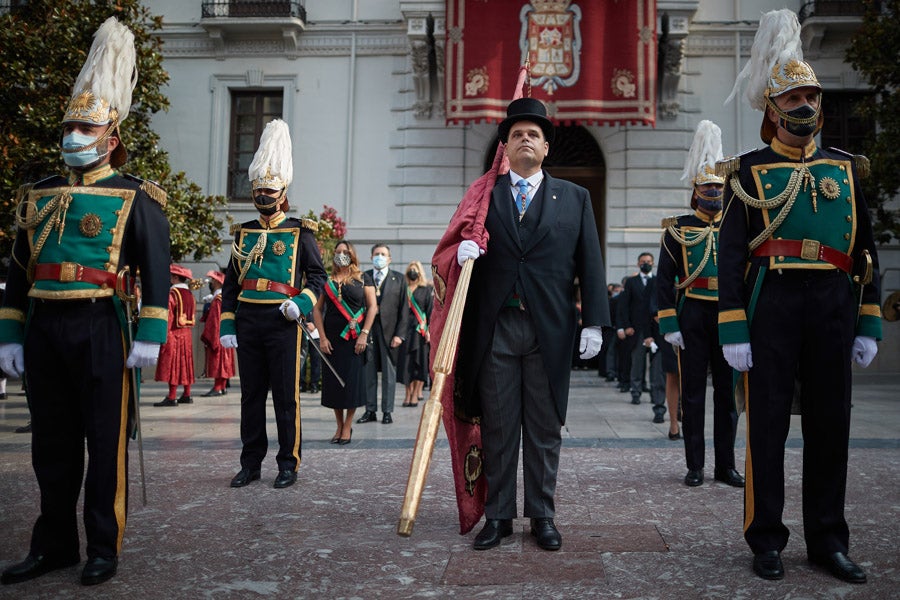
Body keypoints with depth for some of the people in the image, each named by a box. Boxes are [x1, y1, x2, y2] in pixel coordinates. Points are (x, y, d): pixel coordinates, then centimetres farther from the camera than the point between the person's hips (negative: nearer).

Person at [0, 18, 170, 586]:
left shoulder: (134, 198, -1)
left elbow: (157, 272, -7)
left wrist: (150, 336, -13)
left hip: (100, 328, -5)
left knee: (105, 441, 3)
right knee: (52, 443, 12)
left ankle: (104, 548, 15)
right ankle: (54, 544, 25)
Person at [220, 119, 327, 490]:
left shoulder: (299, 232, 2)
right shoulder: (244, 234, 12)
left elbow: (318, 276, 1)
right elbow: (230, 284, 13)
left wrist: (301, 304, -17)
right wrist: (227, 326, 6)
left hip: (282, 323, -4)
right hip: (247, 323, 4)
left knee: (285, 396, 1)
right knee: (251, 394, 9)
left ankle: (288, 464, 10)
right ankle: (251, 463, 19)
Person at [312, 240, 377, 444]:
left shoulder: (362, 279, 5)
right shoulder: (327, 281, 10)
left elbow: (372, 307, 0)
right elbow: (317, 309, 7)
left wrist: (364, 334, -10)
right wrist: (322, 337, -3)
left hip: (355, 338, -2)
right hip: (332, 339, 2)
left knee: (353, 380, -3)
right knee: (333, 380, 3)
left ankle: (348, 425, 8)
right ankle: (339, 425, 15)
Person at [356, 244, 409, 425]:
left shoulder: (398, 279, 7)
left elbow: (403, 308, 2)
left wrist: (399, 334, -6)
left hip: (389, 331, -1)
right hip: (368, 330, 1)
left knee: (389, 373, 3)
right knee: (368, 372, 5)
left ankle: (387, 411, 11)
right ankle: (370, 410, 14)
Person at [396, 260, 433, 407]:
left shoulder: (427, 289, 4)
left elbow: (431, 310, -2)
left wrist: (429, 329, -11)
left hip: (420, 328, -3)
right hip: (405, 328, 3)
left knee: (419, 361, -2)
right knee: (406, 361, 1)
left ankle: (416, 393, 2)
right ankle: (409, 393, 6)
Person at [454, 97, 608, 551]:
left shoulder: (574, 198, 11)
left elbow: (590, 265, 6)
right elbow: (465, 246, 9)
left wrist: (593, 323, -2)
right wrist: (464, 249, -15)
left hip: (550, 331, 0)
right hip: (495, 329, 0)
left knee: (544, 429, 7)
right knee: (498, 428, 6)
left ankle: (542, 517, 19)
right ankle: (498, 516, 17)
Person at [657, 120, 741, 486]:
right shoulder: (678, 230, 3)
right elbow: (664, 280, -1)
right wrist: (669, 325, -9)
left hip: (730, 317, 3)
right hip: (692, 318, -2)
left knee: (728, 392, 7)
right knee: (693, 392, 3)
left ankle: (726, 466, 17)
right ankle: (695, 466, 12)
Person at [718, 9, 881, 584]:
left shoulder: (845, 169, 14)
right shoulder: (750, 172, 4)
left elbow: (867, 250, 14)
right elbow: (731, 255, -2)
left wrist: (869, 325, 7)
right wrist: (734, 331, -9)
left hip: (834, 310, 4)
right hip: (772, 306, -3)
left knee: (830, 426, 8)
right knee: (767, 424, 1)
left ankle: (828, 541, 21)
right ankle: (767, 540, 13)